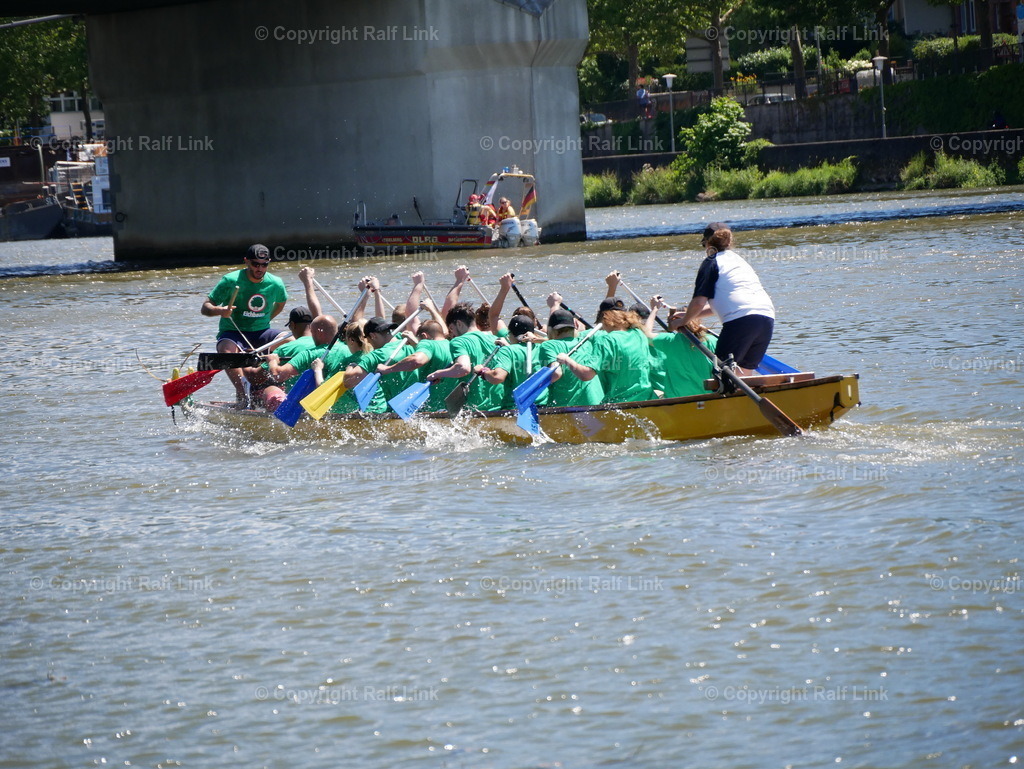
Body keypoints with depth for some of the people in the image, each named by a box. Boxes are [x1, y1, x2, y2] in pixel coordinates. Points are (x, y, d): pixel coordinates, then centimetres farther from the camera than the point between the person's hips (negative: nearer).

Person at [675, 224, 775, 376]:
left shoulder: (711, 262, 5)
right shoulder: (738, 259, 28)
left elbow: (699, 302, -3)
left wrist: (683, 321, 14)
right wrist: (692, 316, 33)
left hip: (741, 319, -7)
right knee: (744, 375, 14)